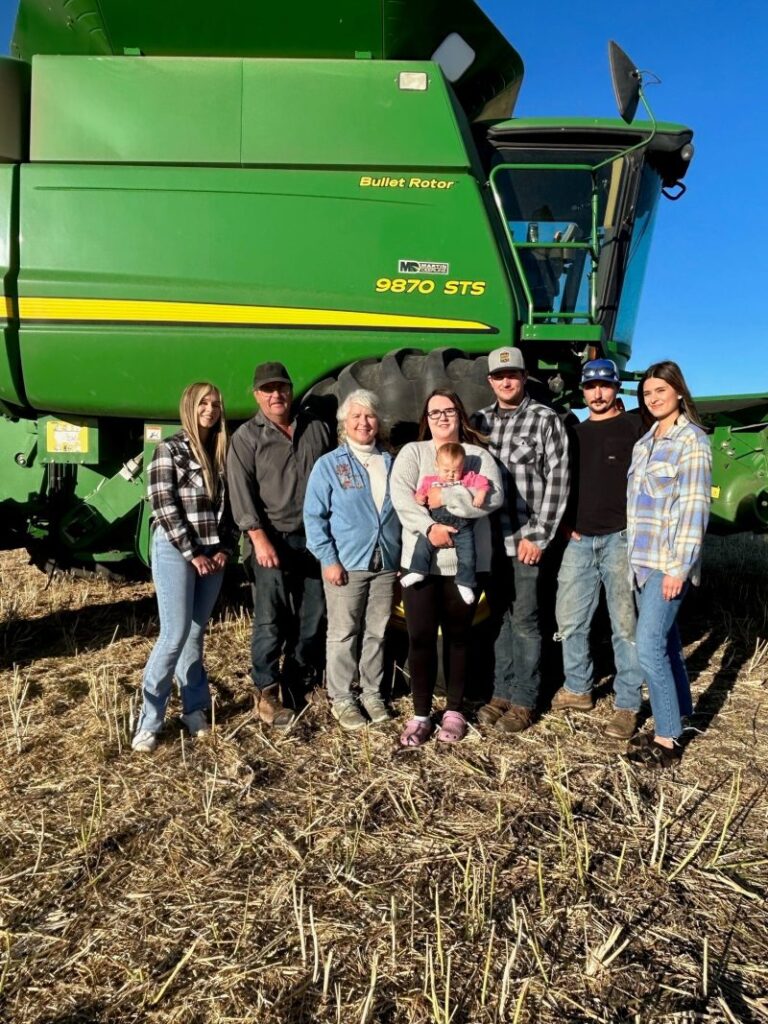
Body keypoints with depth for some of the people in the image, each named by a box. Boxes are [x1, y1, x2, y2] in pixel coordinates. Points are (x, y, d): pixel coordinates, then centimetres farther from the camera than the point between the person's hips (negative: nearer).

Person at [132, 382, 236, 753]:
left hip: (213, 554, 5)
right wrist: (192, 553, -14)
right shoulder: (169, 450, -4)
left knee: (196, 633, 10)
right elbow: (164, 507, -11)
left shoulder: (222, 453, 13)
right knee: (175, 635, -9)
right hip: (176, 552, -5)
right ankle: (149, 721, 1)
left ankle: (195, 709, 18)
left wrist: (226, 548, 1)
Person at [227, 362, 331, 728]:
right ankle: (267, 693, 12)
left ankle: (299, 686, 27)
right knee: (270, 621, -1)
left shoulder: (317, 429, 11)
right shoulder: (247, 437, 1)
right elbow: (242, 493, -8)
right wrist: (259, 539, -18)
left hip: (315, 538, 4)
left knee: (313, 618, 10)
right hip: (272, 540, -4)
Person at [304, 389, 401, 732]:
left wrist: (401, 556, 8)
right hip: (346, 564, -4)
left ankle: (372, 692, 26)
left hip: (385, 564, 4)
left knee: (377, 632, 12)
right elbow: (314, 516, -6)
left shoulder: (389, 462, 9)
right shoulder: (329, 464, -3)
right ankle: (341, 699, 17)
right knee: (343, 634, 4)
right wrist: (328, 559, -12)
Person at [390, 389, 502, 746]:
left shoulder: (478, 455, 7)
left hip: (466, 562, 1)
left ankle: (454, 710, 25)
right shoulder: (412, 452, 7)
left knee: (458, 636, 11)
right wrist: (429, 527, -24)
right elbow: (401, 496, -10)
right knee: (420, 637, 2)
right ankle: (420, 715, 15)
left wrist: (446, 500, -19)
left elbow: (493, 496, -10)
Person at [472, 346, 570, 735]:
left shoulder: (546, 419, -3)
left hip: (526, 538, -4)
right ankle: (501, 692, 24)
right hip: (490, 537, 5)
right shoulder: (480, 421, 12)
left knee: (524, 620, 2)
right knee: (501, 618, 13)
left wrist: (538, 536, -12)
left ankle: (523, 701, 14)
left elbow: (557, 481, -7)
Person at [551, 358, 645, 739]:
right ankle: (577, 689, 26)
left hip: (620, 539, -5)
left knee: (625, 625, -1)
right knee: (570, 620, 10)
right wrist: (567, 524, 7)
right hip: (579, 540, 5)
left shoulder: (635, 427, 1)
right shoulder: (575, 433, 16)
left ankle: (627, 705, 9)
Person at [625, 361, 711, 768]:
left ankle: (667, 740, 3)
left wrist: (680, 566, -18)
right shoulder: (645, 441, 14)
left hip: (668, 562, -7)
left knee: (649, 649, -9)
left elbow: (694, 506, -14)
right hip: (642, 559, 8)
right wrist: (634, 553, 11)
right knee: (666, 643, 15)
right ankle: (677, 718, 27)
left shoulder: (692, 440, -8)